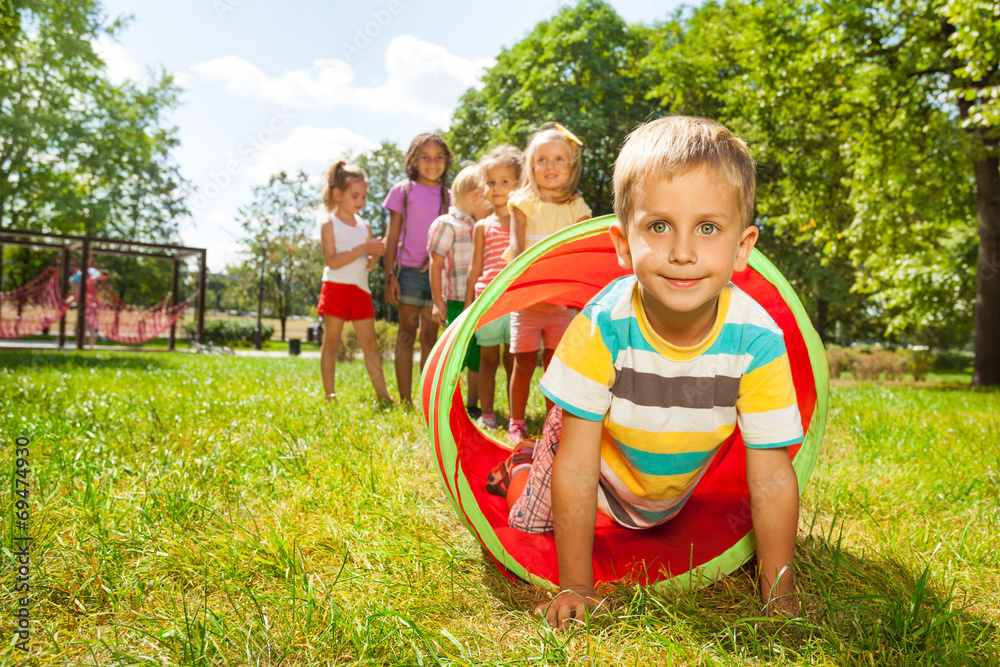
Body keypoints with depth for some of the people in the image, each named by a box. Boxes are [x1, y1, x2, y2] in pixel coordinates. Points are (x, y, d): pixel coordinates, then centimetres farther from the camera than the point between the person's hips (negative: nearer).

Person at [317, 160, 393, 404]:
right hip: (336, 287, -5)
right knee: (331, 342, 2)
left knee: (370, 344, 4)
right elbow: (332, 261, -15)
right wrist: (363, 249, -19)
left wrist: (375, 256, -7)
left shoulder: (365, 226, 13)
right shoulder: (329, 224, -3)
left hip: (360, 290, 5)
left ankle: (382, 393, 6)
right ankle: (329, 395, 7)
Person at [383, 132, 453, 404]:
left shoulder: (448, 196, 11)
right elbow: (392, 236, 2)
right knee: (407, 333, 0)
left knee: (430, 335, 6)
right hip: (409, 269, -3)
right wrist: (389, 276, -4)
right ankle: (405, 402, 3)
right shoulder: (403, 190, 3)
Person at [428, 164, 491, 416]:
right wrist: (438, 301, -13)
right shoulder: (446, 225, -6)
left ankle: (472, 405, 22)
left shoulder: (479, 228, 17)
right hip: (457, 303, -7)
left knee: (480, 357, 11)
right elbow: (436, 265, -9)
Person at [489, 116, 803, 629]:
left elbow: (771, 478, -24)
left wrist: (779, 596, -20)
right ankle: (518, 465, 38)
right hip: (602, 463, -2)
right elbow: (576, 465, -31)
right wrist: (575, 587, -26)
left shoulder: (757, 341, -34)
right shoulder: (602, 327, -38)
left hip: (675, 485, 3)